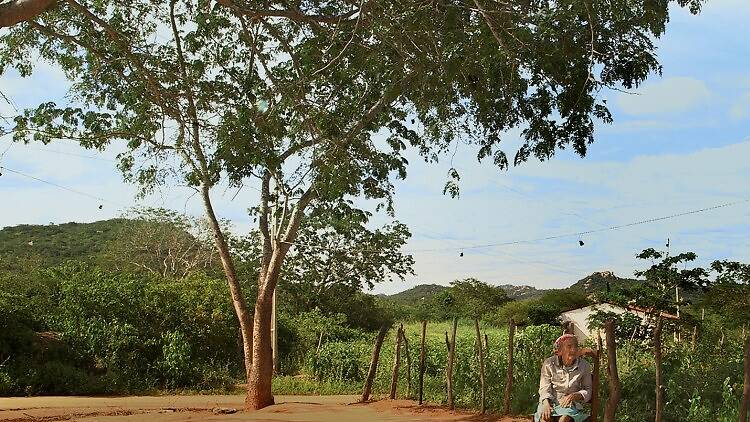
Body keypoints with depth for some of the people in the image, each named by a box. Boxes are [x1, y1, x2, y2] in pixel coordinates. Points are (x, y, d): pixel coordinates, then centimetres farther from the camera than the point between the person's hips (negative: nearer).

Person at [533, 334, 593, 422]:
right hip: (550, 403, 0)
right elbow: (544, 388, -3)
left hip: (570, 405, 0)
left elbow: (588, 391, 7)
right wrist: (546, 404, -23)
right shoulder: (549, 364, 0)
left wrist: (575, 395, -14)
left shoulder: (584, 366, 2)